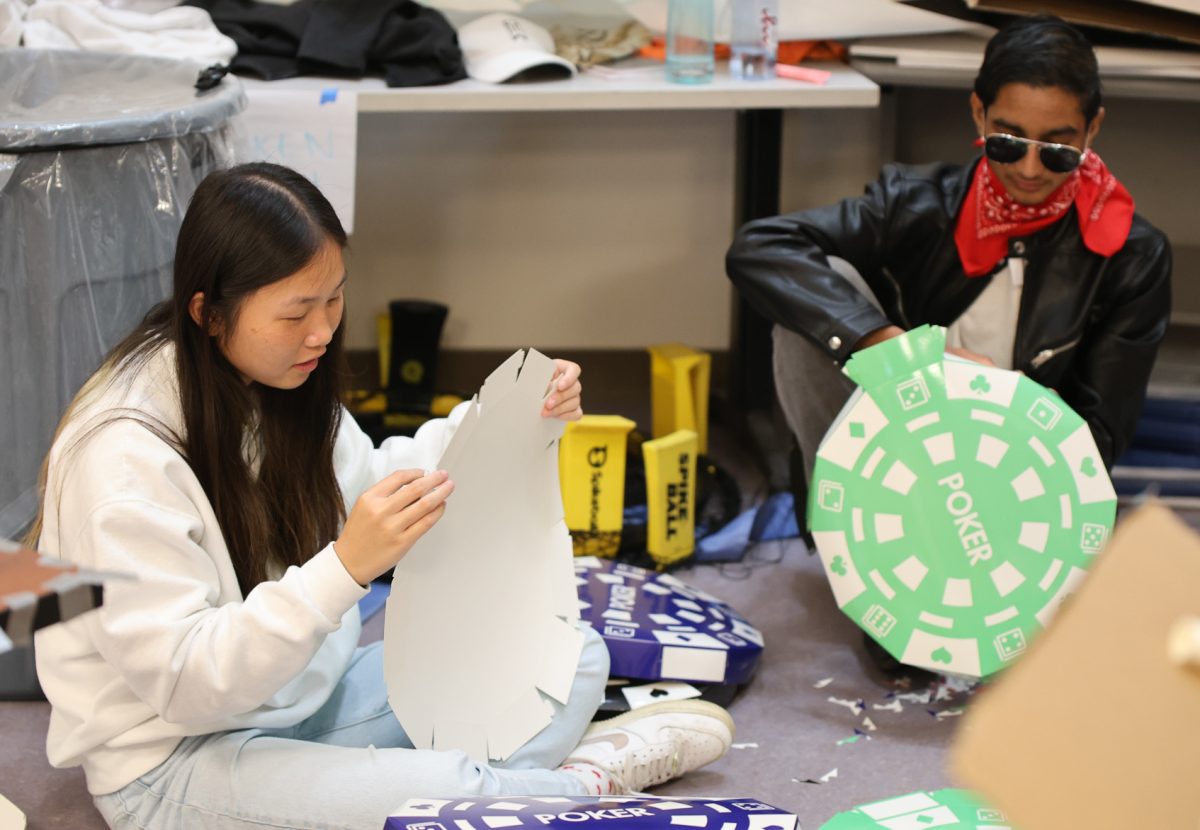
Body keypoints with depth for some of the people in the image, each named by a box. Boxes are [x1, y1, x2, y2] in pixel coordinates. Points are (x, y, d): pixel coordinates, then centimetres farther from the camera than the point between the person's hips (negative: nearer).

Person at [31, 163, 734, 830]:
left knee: (573, 659, 3)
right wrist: (346, 567, -38)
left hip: (309, 699, 8)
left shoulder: (274, 379, -1)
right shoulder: (122, 452, -25)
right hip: (177, 759, -8)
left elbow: (366, 485, 14)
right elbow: (180, 677, -27)